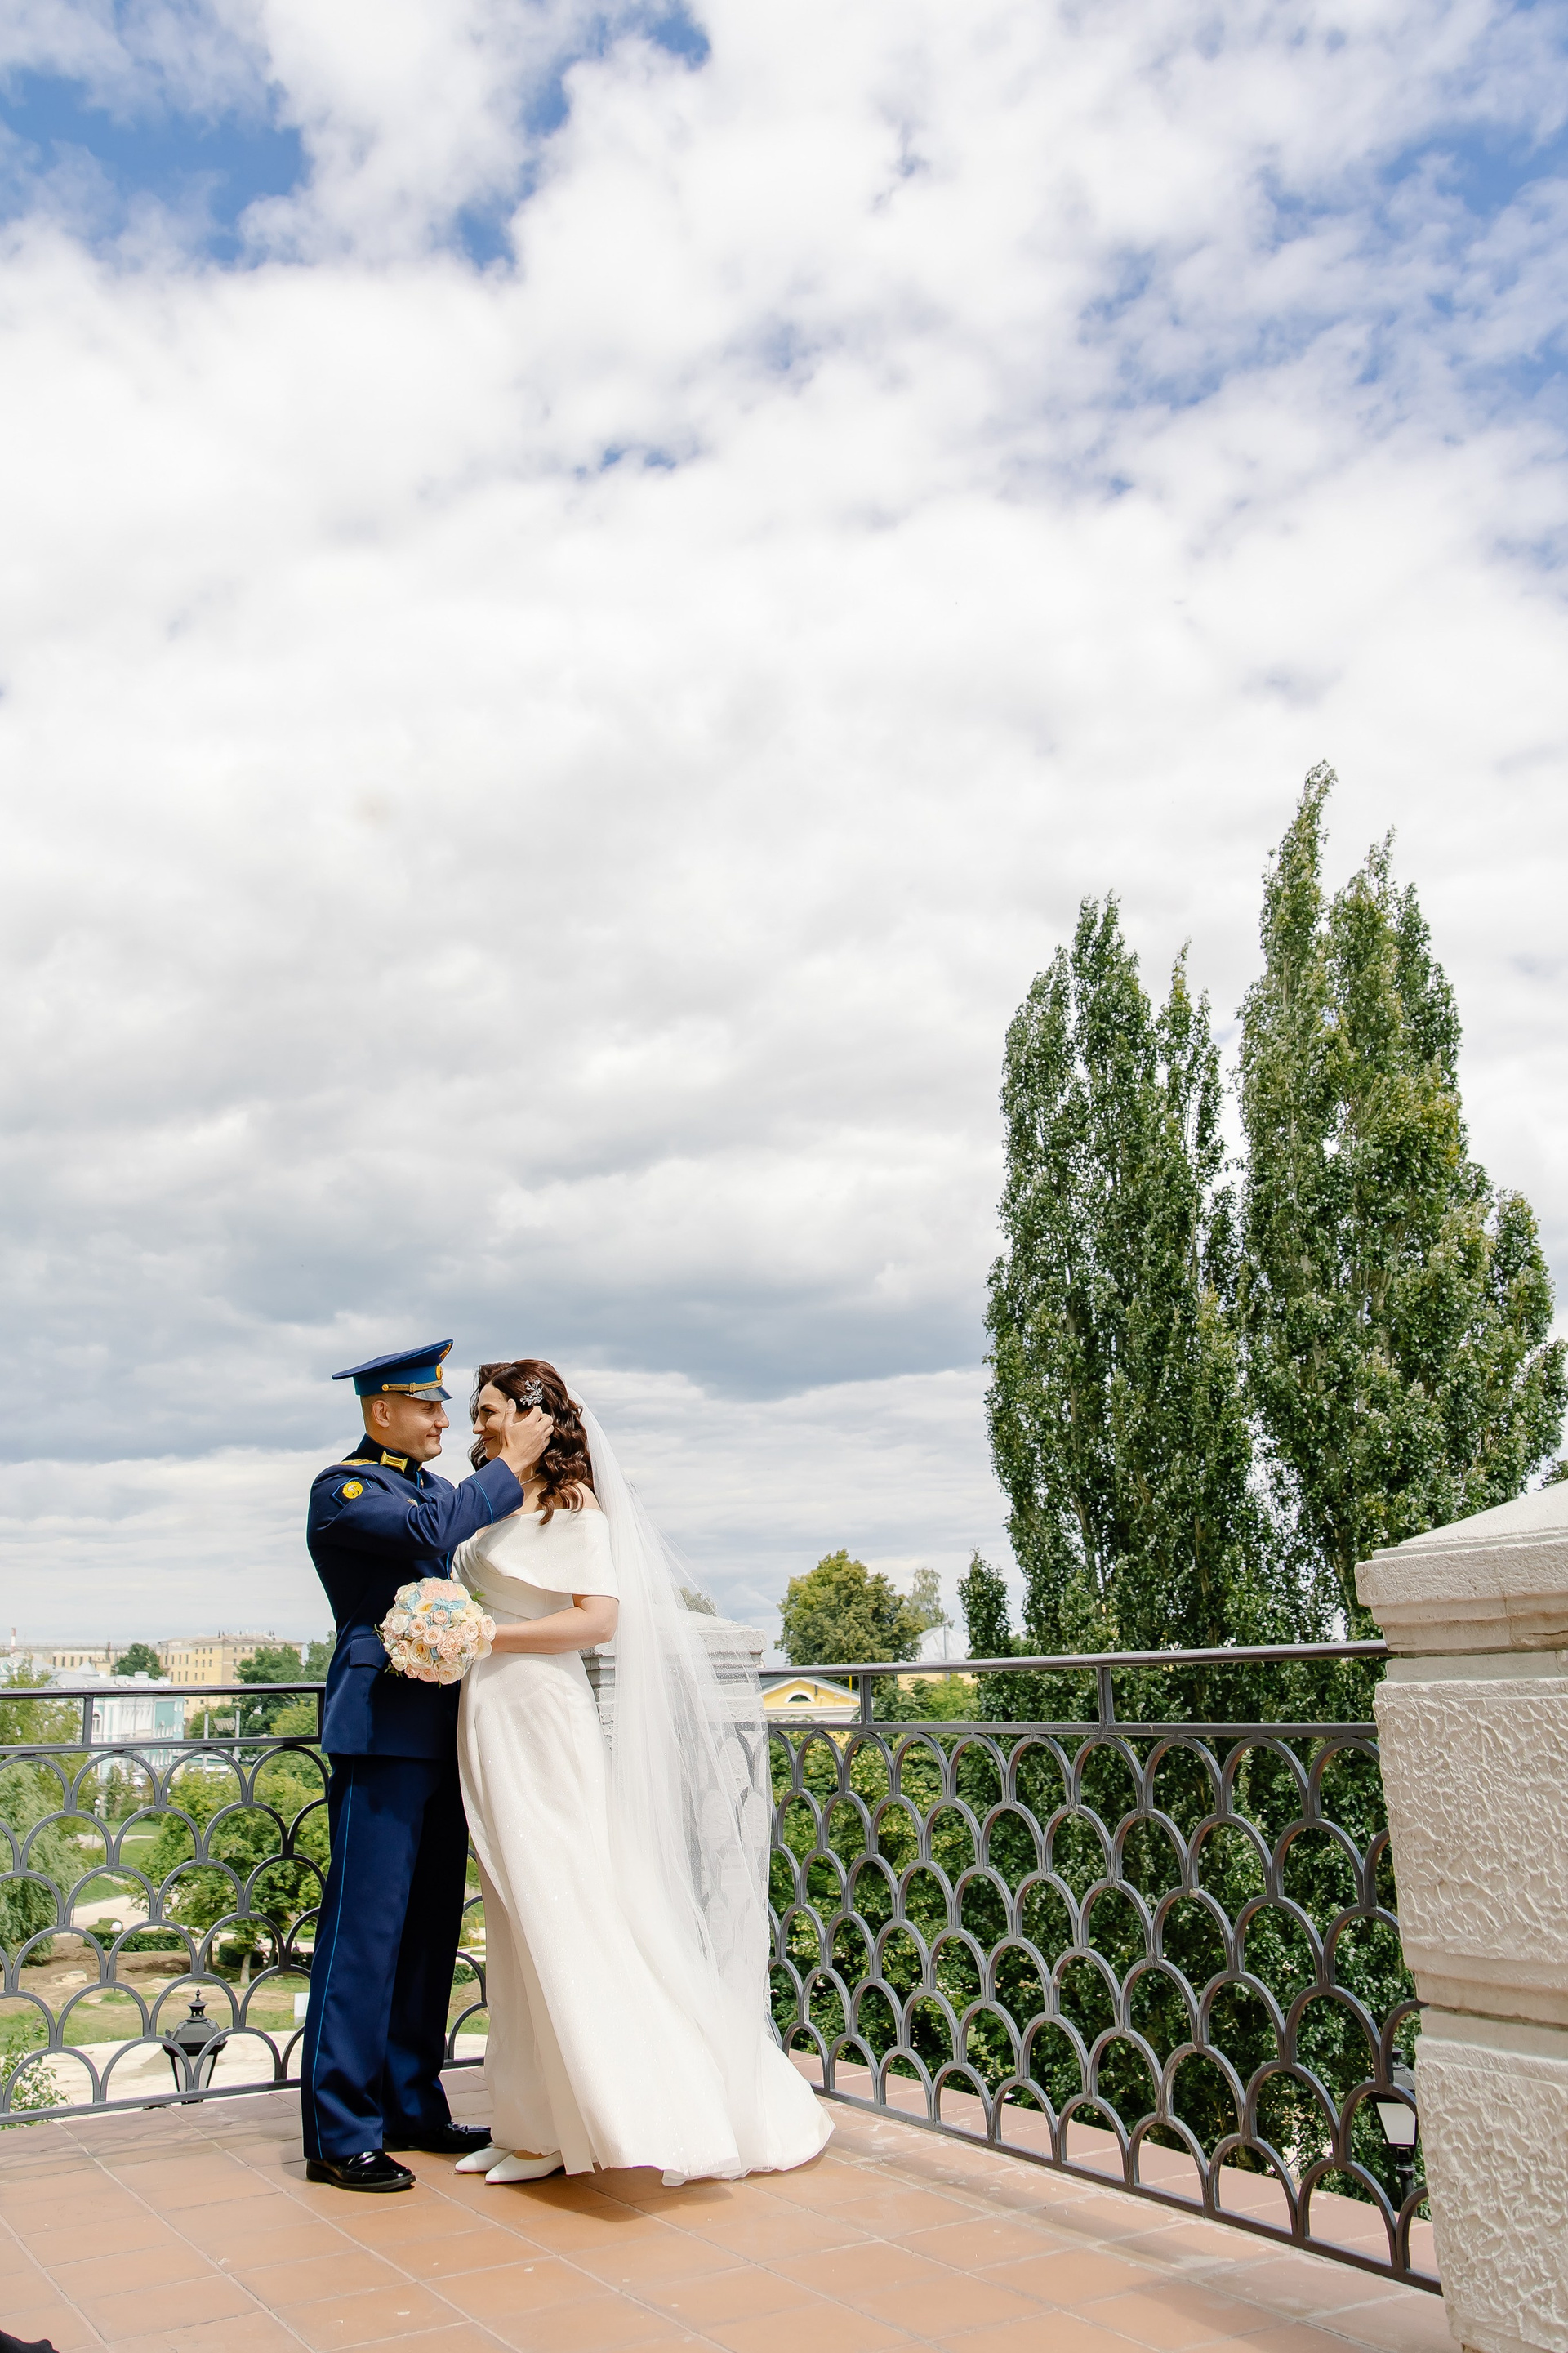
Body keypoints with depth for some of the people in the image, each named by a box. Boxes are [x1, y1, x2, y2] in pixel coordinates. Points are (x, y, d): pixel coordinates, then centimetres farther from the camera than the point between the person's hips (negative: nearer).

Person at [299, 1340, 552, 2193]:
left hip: (444, 1730, 8)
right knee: (366, 1925, -6)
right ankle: (340, 2135, 3)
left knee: (431, 1926, 12)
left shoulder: (437, 1487, 20)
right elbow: (431, 1532, -23)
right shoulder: (342, 1487, -6)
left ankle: (412, 2106, 22)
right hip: (383, 1727, -8)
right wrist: (509, 1464, -15)